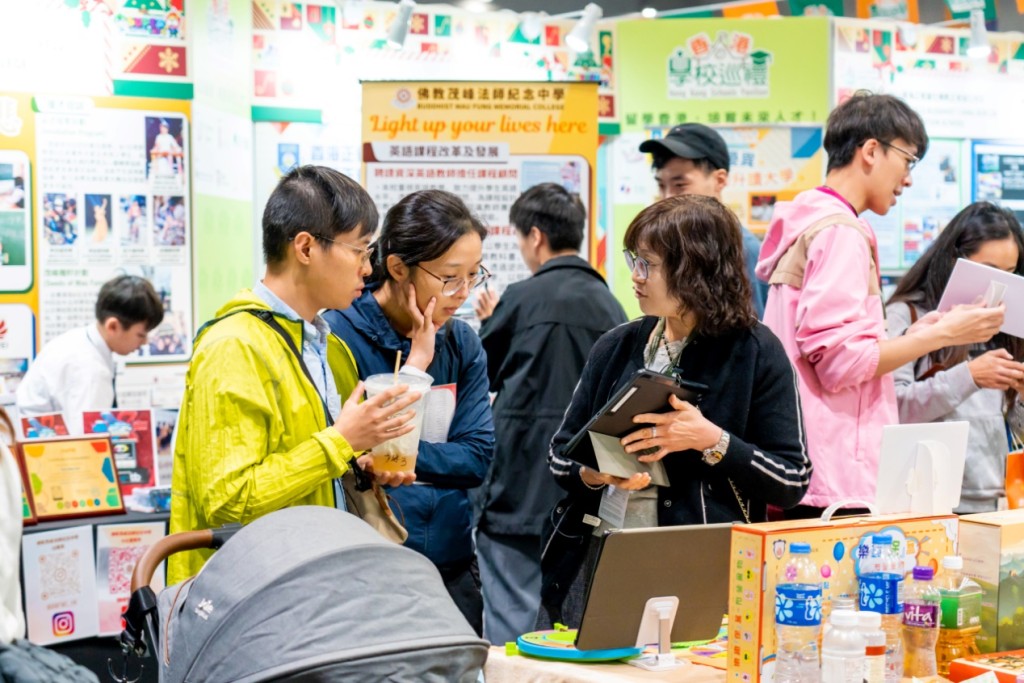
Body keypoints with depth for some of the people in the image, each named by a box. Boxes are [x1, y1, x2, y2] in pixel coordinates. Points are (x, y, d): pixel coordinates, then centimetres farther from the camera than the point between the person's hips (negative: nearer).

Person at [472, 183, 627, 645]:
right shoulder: (609, 304, 7)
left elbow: (483, 375, 4)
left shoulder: (523, 298, -8)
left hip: (520, 494, -5)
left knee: (512, 629, -2)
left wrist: (489, 320, 20)